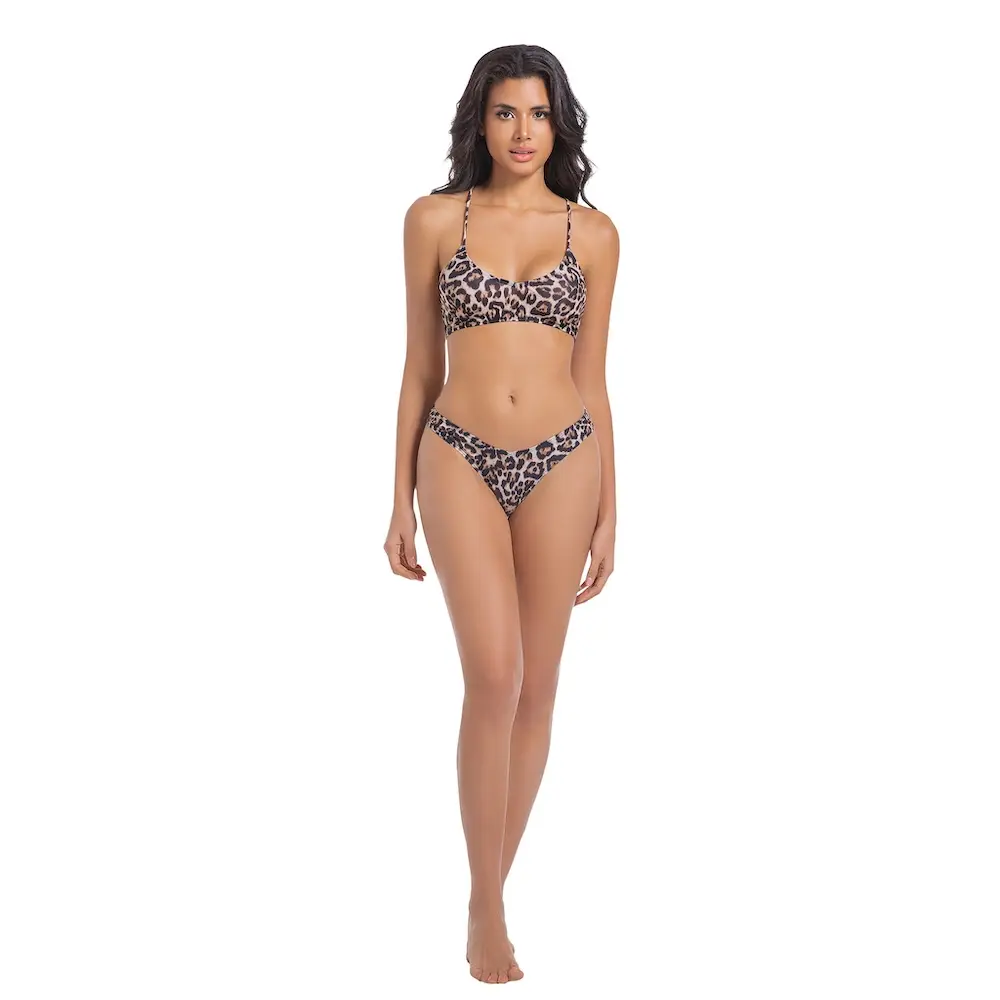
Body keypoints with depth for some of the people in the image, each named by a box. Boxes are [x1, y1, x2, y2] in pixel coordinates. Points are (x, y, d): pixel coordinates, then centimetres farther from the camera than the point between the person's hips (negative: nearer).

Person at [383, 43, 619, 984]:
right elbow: (420, 367, 7)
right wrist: (401, 500, 5)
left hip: (560, 461, 2)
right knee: (495, 677, -15)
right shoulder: (434, 219, 4)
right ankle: (486, 904, 2)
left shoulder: (593, 232, 7)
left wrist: (607, 514, 6)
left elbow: (590, 378, 8)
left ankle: (491, 890, 22)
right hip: (461, 460, -1)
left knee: (536, 688, 5)